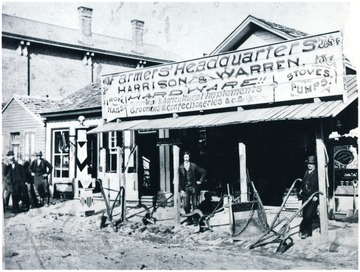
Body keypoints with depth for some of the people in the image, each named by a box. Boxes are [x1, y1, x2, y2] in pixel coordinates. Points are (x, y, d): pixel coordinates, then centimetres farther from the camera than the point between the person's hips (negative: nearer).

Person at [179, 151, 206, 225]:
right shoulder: (180, 167, 3)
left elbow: (203, 172, 12)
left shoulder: (193, 166, 3)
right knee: (186, 205, -4)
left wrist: (200, 181, 6)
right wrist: (181, 190, -5)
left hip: (193, 187, 0)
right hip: (185, 188, 0)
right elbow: (179, 180, 2)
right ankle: (189, 220, 9)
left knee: (195, 204, 1)